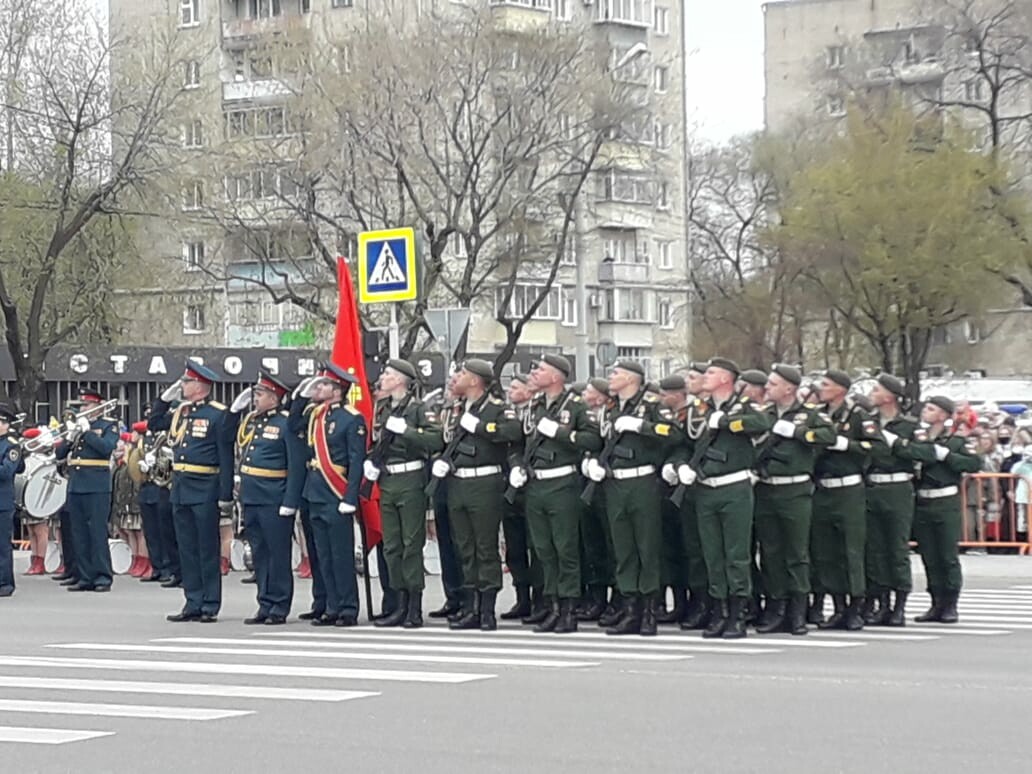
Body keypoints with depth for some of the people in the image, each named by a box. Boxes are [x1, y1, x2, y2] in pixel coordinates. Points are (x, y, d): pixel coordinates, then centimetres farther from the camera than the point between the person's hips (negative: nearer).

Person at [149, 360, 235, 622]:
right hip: (180, 489, 7)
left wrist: (226, 497, -15)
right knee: (187, 549, 9)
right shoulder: (179, 412, 12)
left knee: (207, 549, -1)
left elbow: (226, 459, -11)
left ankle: (210, 606, 4)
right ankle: (193, 603, 15)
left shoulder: (218, 414, -8)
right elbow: (153, 424, 27)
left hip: (205, 492, -7)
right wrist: (165, 398, 12)